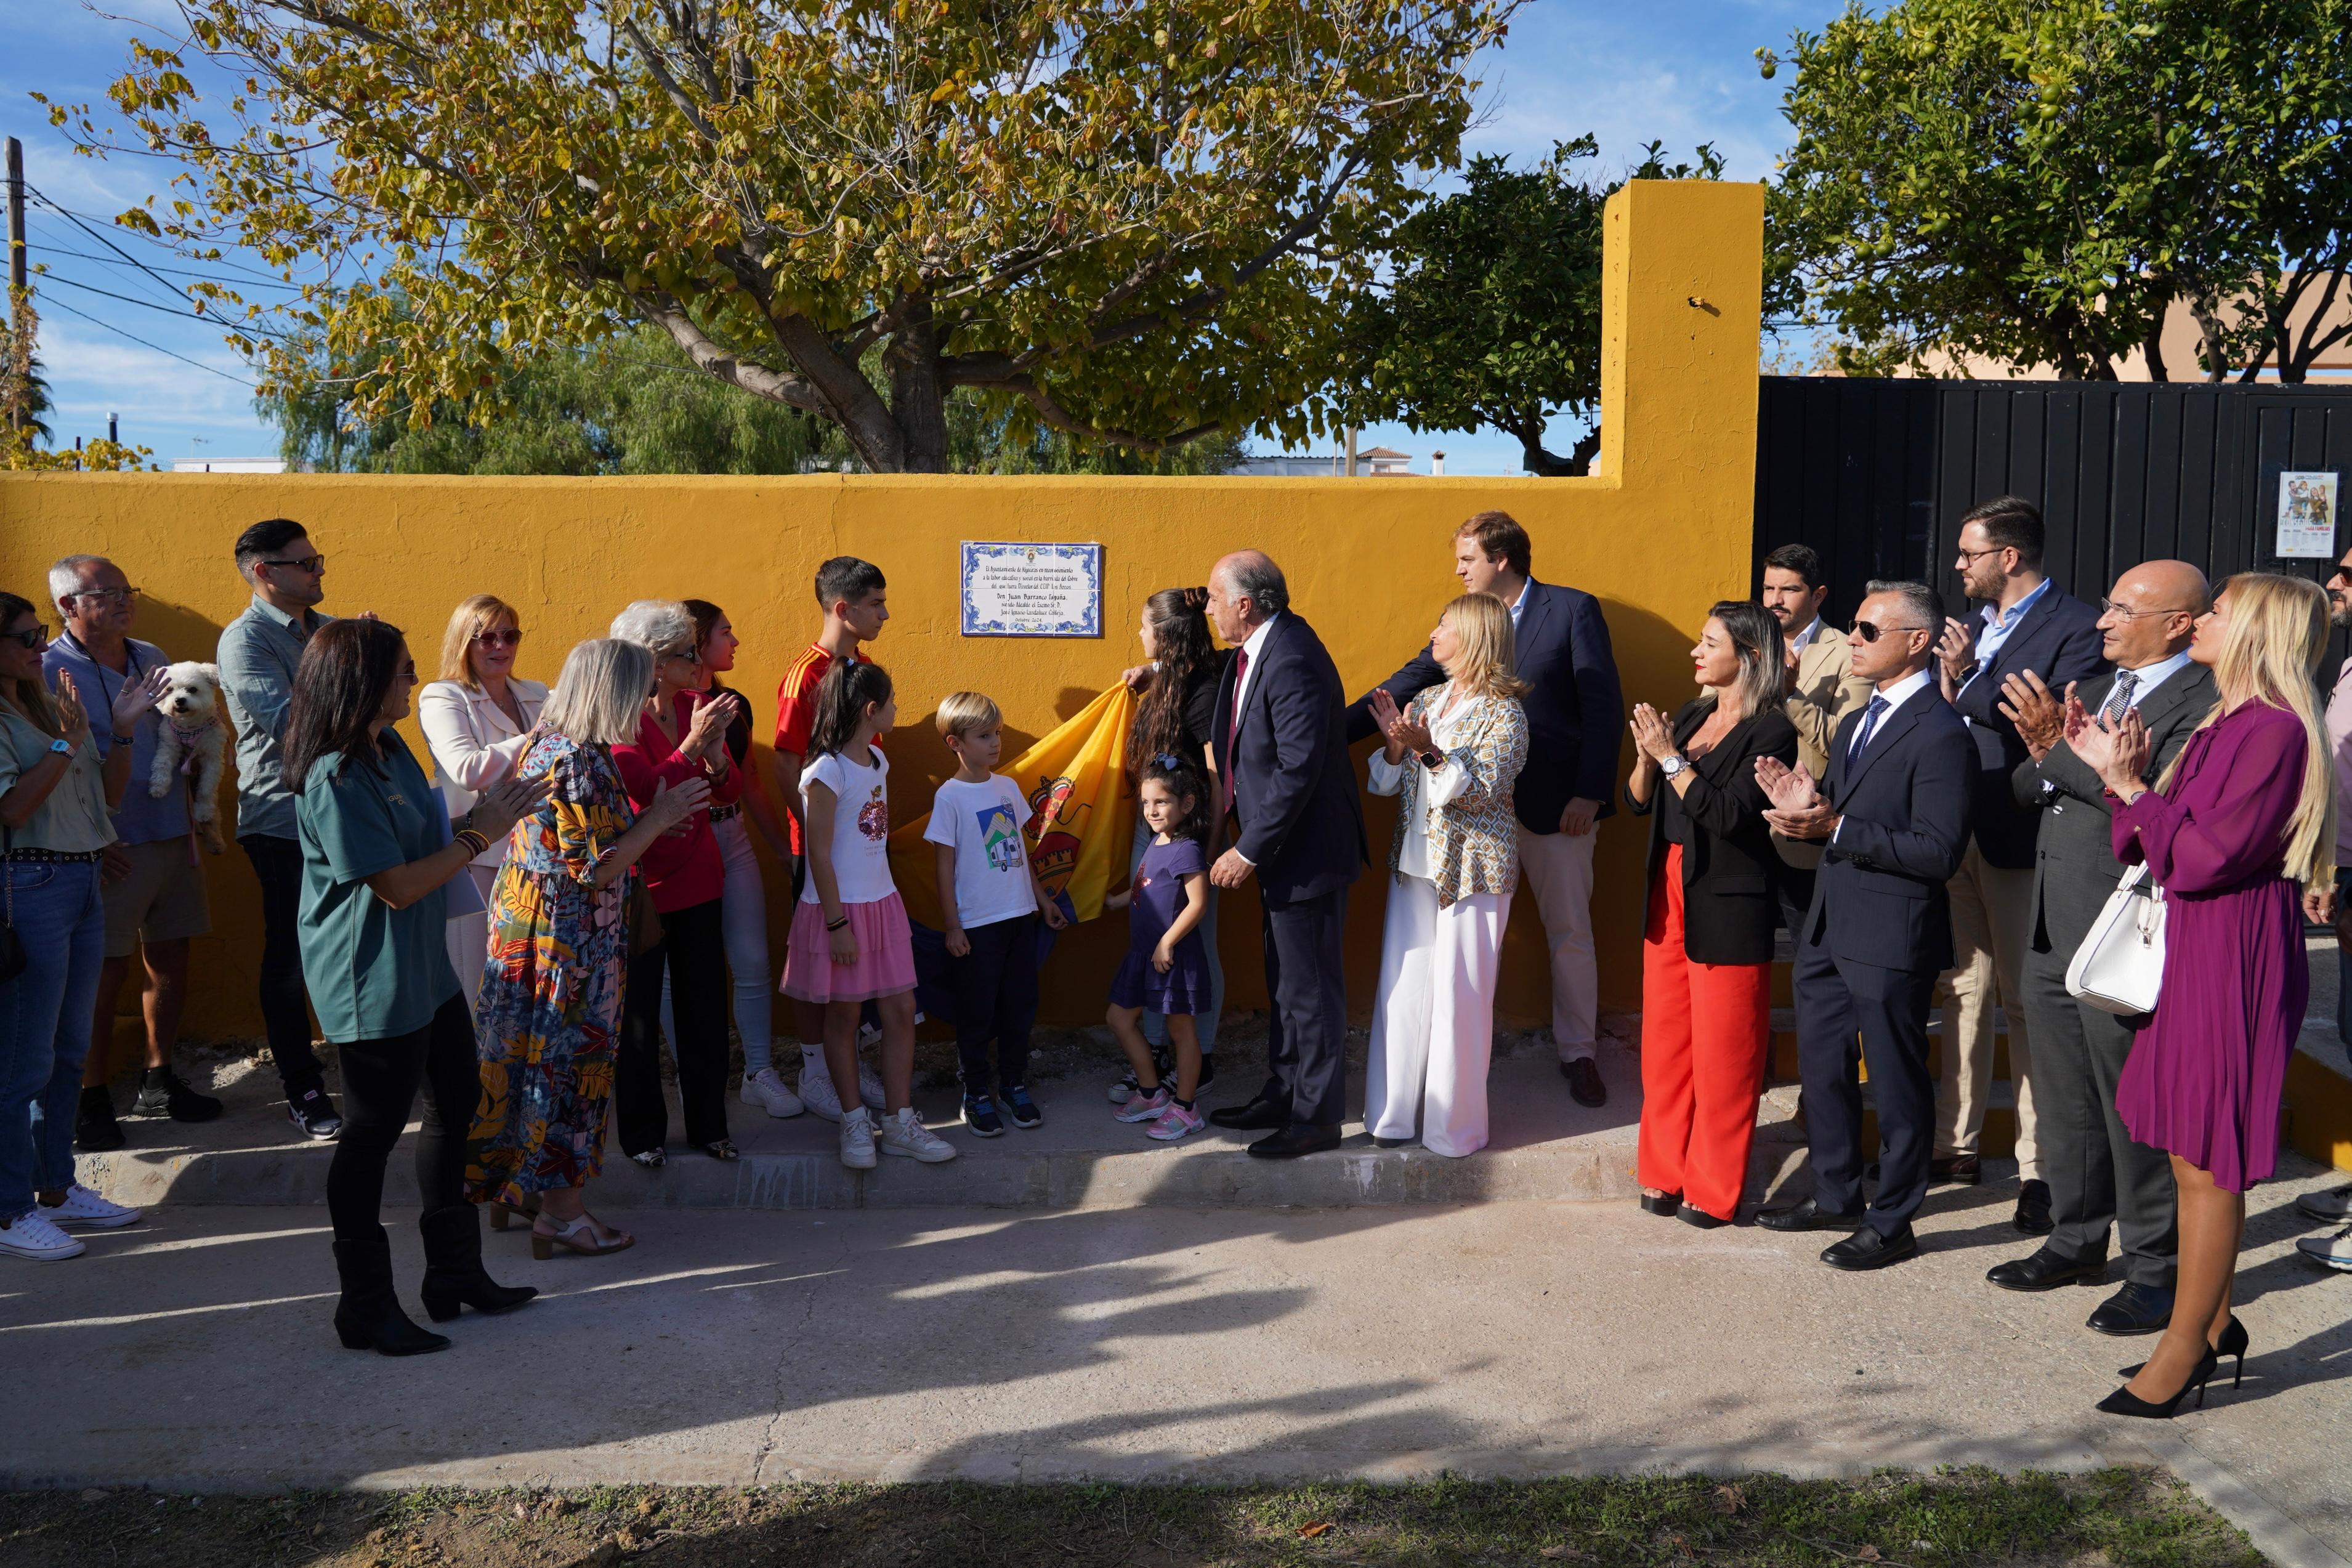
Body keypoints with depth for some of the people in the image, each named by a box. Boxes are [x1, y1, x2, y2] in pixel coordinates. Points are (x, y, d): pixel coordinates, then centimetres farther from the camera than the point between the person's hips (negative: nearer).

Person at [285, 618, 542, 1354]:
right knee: (374, 1131, 2)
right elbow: (397, 886, -23)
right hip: (373, 984, -10)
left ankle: (456, 1273, 32)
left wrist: (486, 816, 2)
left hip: (424, 968, 10)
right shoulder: (334, 779, -23)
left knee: (456, 1103, 18)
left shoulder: (390, 749, 7)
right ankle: (366, 1308, 17)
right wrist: (481, 833, -15)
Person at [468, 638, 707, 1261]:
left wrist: (651, 816, 10)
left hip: (526, 924, 9)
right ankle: (561, 1211, 11)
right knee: (567, 1060, 1)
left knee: (527, 1057, 17)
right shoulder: (582, 764, -22)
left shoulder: (543, 744, 9)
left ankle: (515, 1188, 29)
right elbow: (596, 869, -23)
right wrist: (660, 817, -15)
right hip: (571, 941, -9)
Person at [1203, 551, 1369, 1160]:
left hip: (1307, 852, -10)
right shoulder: (1257, 651, 7)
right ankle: (1283, 1096, 33)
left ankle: (1317, 1117, 15)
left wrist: (1249, 851, -21)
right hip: (1282, 850, 10)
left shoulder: (1292, 663, -24)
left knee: (1310, 990, 2)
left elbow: (1298, 769, -27)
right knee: (1285, 984, 20)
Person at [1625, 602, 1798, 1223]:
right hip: (1669, 898, 7)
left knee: (1721, 1055, 1)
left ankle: (1713, 1191, 13)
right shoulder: (1692, 716, 11)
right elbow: (1639, 801, 9)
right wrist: (1648, 757, -9)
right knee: (1663, 1044, 12)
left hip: (1728, 909, -7)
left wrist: (1672, 759, -18)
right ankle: (1664, 1173, 24)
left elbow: (1728, 815, -20)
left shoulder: (1771, 731, -10)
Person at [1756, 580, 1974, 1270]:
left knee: (1896, 1083, 5)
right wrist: (1806, 804, -3)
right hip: (1829, 928, 9)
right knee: (1822, 1069, 19)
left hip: (1890, 938, -9)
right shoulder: (1856, 725, 14)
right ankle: (1835, 1196, 36)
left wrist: (1835, 827, -23)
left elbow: (1938, 852, -22)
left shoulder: (1940, 735, -16)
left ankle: (1892, 1222, 19)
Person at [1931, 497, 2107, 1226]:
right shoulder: (1975, 626, 14)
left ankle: (2040, 1170, 9)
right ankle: (1956, 1147, 25)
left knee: (2028, 1004, -1)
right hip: (1959, 833, 8)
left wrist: (1969, 682, -24)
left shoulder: (2076, 627, -11)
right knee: (1963, 994, 14)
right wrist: (1948, 688, -4)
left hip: (2021, 841, -8)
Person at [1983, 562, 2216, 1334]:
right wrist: (2045, 756, -9)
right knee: (2065, 1103, 19)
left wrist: (2059, 748, -23)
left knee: (2136, 1110, 3)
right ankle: (2078, 1241, 34)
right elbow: (2025, 790, 12)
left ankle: (2156, 1269, 18)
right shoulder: (2092, 690, 15)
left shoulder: (2206, 703, -13)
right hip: (2053, 936, 8)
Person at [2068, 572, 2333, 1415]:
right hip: (2195, 955, 10)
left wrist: (2129, 786, -12)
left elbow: (2200, 859, -20)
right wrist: (2118, 773, 4)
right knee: (2193, 1155, 17)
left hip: (2234, 960, -10)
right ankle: (2213, 1324, 30)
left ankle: (2183, 1349, 13)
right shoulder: (2228, 725, 12)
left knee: (2205, 1162, 1)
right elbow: (2165, 848, 12)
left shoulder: (2274, 730, -18)